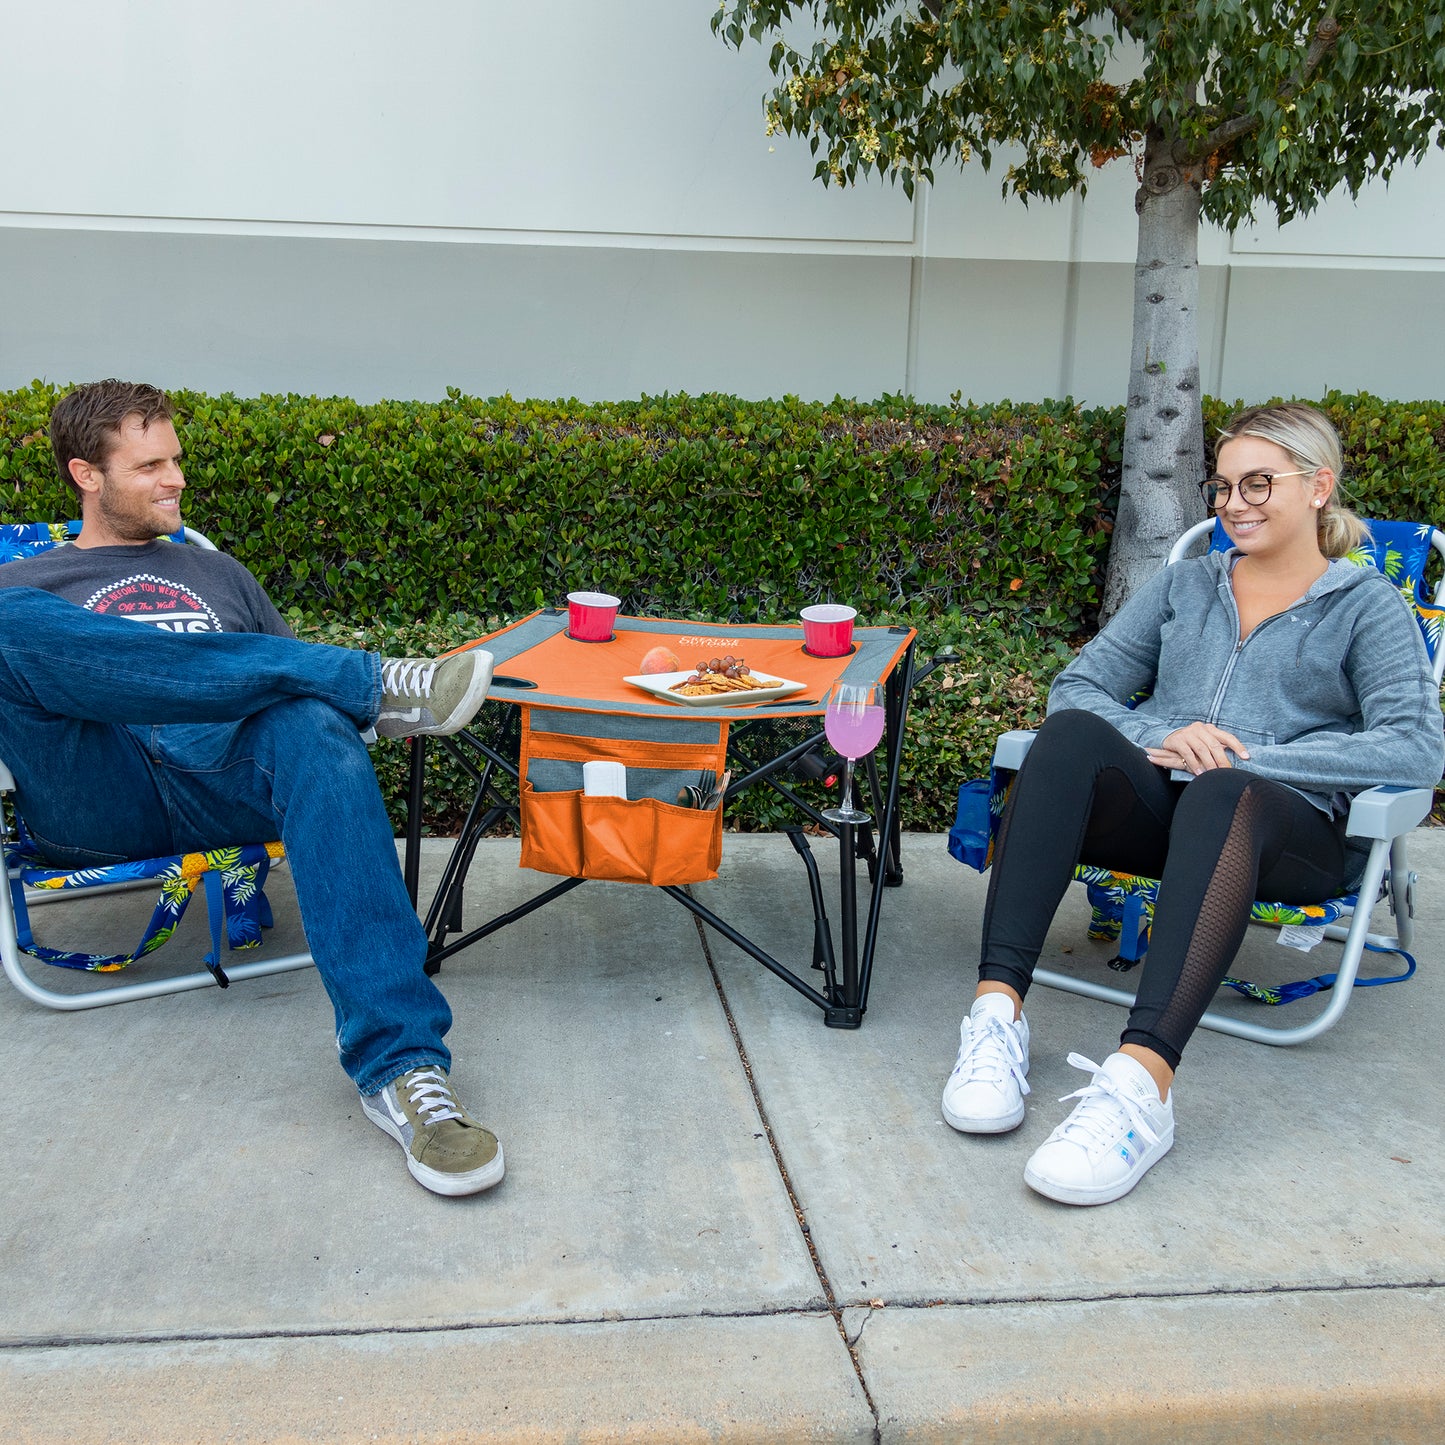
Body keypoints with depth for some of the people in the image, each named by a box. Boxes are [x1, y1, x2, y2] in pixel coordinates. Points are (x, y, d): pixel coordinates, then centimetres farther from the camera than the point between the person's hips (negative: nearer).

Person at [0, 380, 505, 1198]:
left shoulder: (219, 575, 32)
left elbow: (282, 681, 28)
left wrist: (338, 699, 3)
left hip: (218, 783, 2)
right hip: (94, 808, -1)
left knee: (312, 728, -35)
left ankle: (401, 1066, -47)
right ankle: (375, 681, -29)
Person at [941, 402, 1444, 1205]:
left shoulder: (1369, 605, 11)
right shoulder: (1186, 585, 23)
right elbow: (1077, 687, 13)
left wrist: (1244, 757, -14)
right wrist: (1160, 739, -9)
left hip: (1293, 828, -3)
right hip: (1156, 804, 3)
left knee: (1222, 797, -39)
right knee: (1072, 735, -29)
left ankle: (1142, 1081, -53)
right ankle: (998, 1010, -39)